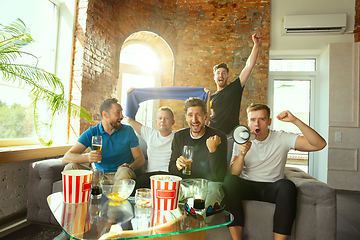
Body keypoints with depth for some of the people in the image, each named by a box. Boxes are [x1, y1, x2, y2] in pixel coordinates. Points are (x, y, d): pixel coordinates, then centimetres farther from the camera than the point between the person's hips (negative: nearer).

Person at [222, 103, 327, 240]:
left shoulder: (282, 138, 0)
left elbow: (320, 144, -12)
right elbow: (233, 174, -6)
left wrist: (295, 120, -19)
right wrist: (241, 154, -25)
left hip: (272, 188, 0)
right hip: (247, 186, 1)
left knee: (287, 186, -33)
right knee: (229, 180, -31)